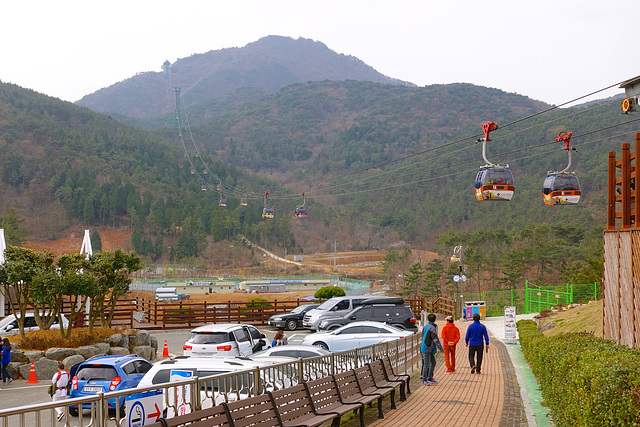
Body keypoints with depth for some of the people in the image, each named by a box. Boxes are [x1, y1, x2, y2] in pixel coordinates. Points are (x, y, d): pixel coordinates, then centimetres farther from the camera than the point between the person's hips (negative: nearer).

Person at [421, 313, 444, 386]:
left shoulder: (426, 327, 11)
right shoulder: (432, 328, -17)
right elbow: (435, 339, -20)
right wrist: (441, 349, -18)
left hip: (430, 349, 9)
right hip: (427, 349, -9)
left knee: (433, 362, 15)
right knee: (426, 364, -3)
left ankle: (430, 378, 20)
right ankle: (424, 380, 2)